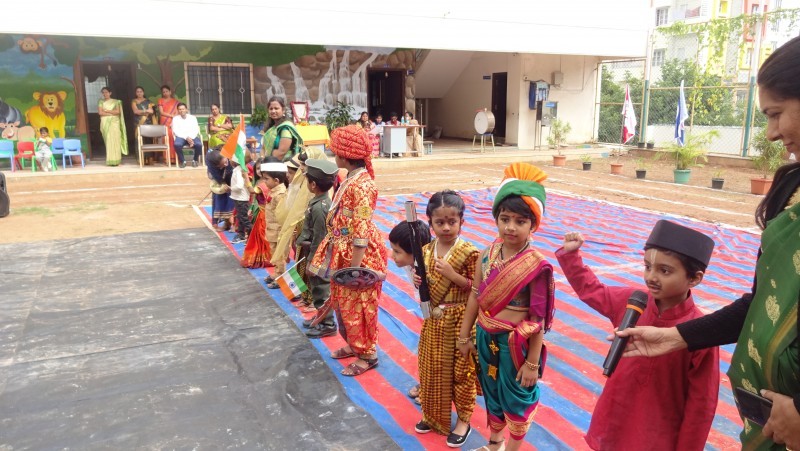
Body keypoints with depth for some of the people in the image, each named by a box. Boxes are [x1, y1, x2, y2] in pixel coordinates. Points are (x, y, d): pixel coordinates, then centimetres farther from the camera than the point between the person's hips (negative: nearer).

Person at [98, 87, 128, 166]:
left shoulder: (115, 101, 9)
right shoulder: (101, 102, 10)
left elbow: (118, 111, -3)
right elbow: (100, 112, -1)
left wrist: (106, 111, -5)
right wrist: (112, 113, -6)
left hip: (114, 122, 0)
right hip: (105, 123, 1)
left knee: (115, 141, -8)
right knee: (108, 141, -5)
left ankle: (115, 160, -7)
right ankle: (110, 160, -5)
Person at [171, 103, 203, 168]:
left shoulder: (193, 118, 10)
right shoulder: (175, 119, 7)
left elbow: (196, 130, 2)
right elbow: (176, 131, -3)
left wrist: (191, 138, -16)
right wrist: (186, 137, -17)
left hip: (192, 137, 1)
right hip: (181, 137, -1)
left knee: (199, 144, -32)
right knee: (176, 144, -35)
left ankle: (195, 160, -4)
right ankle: (182, 161, -10)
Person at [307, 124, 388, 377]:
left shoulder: (361, 185, -23)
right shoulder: (351, 180, 7)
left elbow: (361, 231, -24)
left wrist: (355, 266, -22)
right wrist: (346, 263, 17)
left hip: (358, 254, -10)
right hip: (343, 252, 10)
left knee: (358, 306, 3)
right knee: (342, 302, 21)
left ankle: (367, 355, 19)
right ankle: (354, 345, 38)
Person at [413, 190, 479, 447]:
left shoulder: (469, 253, -16)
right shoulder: (426, 251, 0)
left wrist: (454, 276, -25)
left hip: (459, 320, -5)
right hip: (433, 319, 5)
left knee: (461, 370, 9)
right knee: (432, 368, 17)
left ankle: (463, 420, 27)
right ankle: (433, 415, 37)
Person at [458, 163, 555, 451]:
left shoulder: (536, 265, -20)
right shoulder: (487, 255, -6)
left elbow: (538, 319, -16)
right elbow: (475, 297, 3)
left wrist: (533, 363, -13)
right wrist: (465, 336, 8)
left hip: (515, 343, -5)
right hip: (486, 338, 5)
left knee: (516, 399, 15)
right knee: (492, 394, 24)